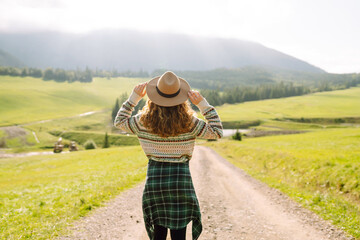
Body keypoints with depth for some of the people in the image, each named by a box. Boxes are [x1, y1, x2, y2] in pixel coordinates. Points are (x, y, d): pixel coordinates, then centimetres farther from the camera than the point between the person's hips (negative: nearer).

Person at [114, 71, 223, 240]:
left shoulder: (144, 121, -6)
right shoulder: (189, 123, -10)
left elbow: (119, 121, 13)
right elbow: (217, 131, 3)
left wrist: (134, 97, 11)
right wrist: (203, 104, -2)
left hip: (154, 181, 2)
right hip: (181, 180, -2)